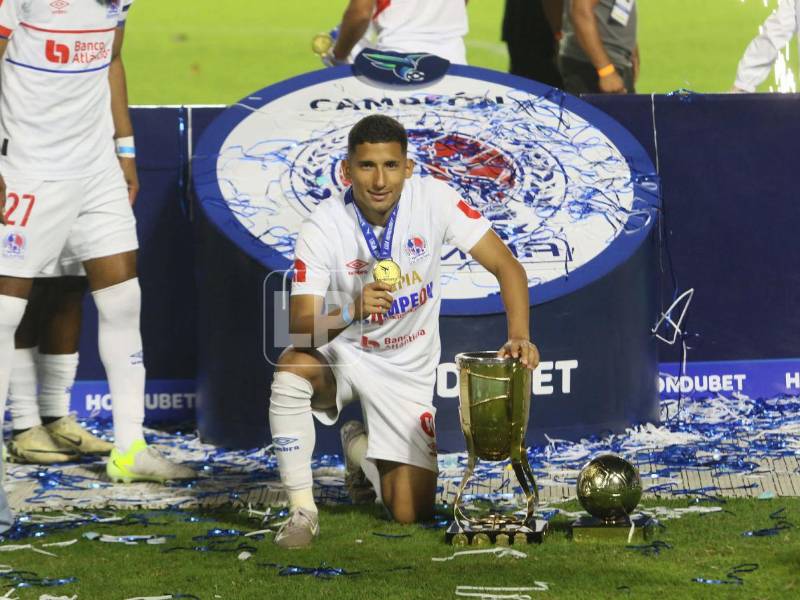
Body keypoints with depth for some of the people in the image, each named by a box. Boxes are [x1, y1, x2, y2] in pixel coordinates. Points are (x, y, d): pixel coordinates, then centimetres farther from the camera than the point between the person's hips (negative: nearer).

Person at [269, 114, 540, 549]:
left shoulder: (432, 199, -18)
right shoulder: (322, 227, -21)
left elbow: (505, 265, -15)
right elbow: (301, 326, -26)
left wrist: (519, 337, -30)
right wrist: (351, 311, -46)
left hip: (408, 370, 2)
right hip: (343, 355, -1)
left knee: (411, 512, -5)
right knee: (292, 367, -38)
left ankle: (360, 448, 31)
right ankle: (302, 509, -22)